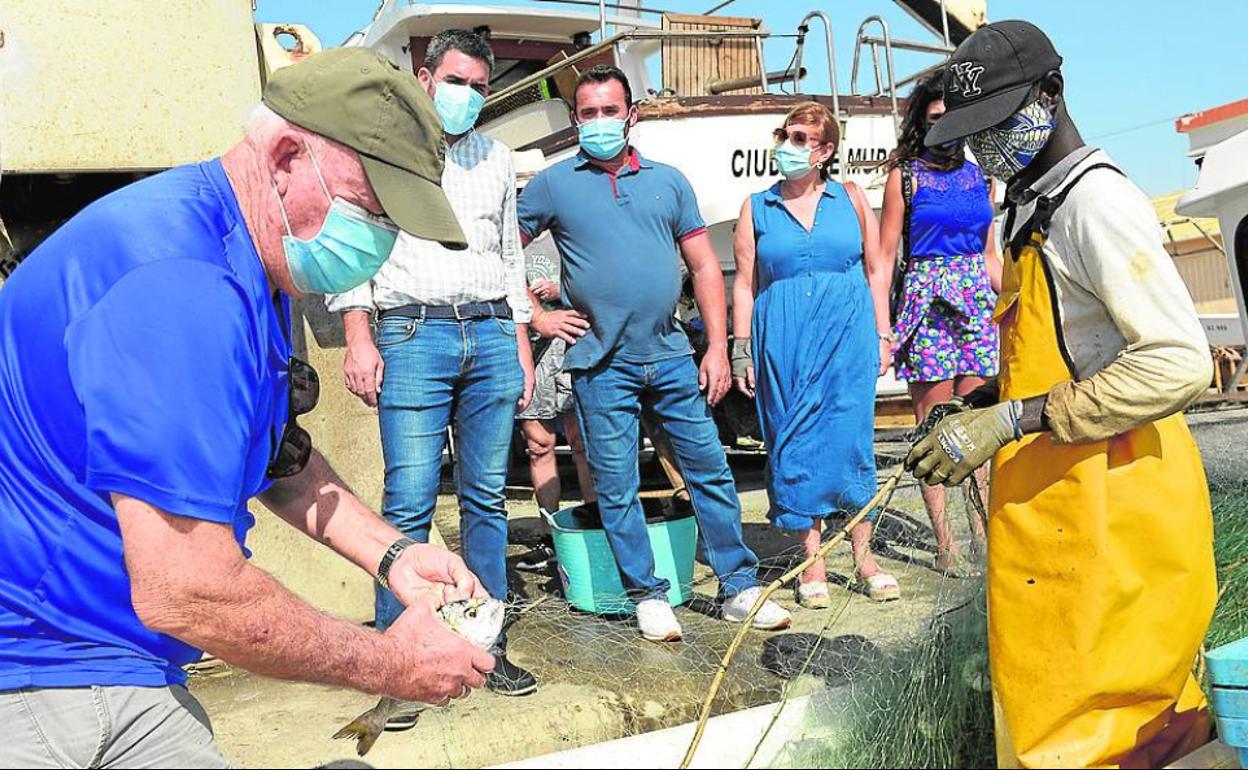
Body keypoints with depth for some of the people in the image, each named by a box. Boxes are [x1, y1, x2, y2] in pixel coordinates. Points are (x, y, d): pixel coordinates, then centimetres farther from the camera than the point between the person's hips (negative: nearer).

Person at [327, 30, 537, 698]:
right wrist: (359, 339, -8)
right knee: (409, 501, -8)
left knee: (487, 498, 5)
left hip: (492, 336, 4)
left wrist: (520, 345, 16)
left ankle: (487, 648, 13)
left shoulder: (495, 159, 21)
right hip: (413, 336, -4)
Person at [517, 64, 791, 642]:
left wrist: (718, 347, 2)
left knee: (711, 470, 5)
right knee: (617, 486, 3)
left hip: (672, 356, 2)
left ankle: (740, 589, 17)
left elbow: (704, 266, 9)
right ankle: (648, 596, 18)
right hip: (602, 364, -2)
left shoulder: (668, 182, 11)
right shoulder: (554, 185, 4)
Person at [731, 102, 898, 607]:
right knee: (795, 445, 1)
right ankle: (812, 561, 10)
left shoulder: (851, 199, 8)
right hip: (784, 341, 1)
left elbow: (875, 269, 11)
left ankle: (864, 556, 11)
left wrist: (882, 335, 5)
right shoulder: (757, 208, 8)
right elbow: (745, 284, 7)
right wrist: (741, 351, 2)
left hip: (848, 335, 0)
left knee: (850, 438, -2)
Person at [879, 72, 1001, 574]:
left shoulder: (980, 176, 15)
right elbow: (885, 257, -3)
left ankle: (983, 532, 12)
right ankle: (945, 542, 3)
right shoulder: (905, 176, 2)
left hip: (978, 301, 4)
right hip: (926, 298, -4)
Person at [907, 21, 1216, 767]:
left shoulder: (1096, 200, -14)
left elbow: (1179, 362, -23)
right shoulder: (1033, 208, 16)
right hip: (1057, 504, 9)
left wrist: (1014, 419, -25)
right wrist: (996, 399, 11)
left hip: (1108, 519, -9)